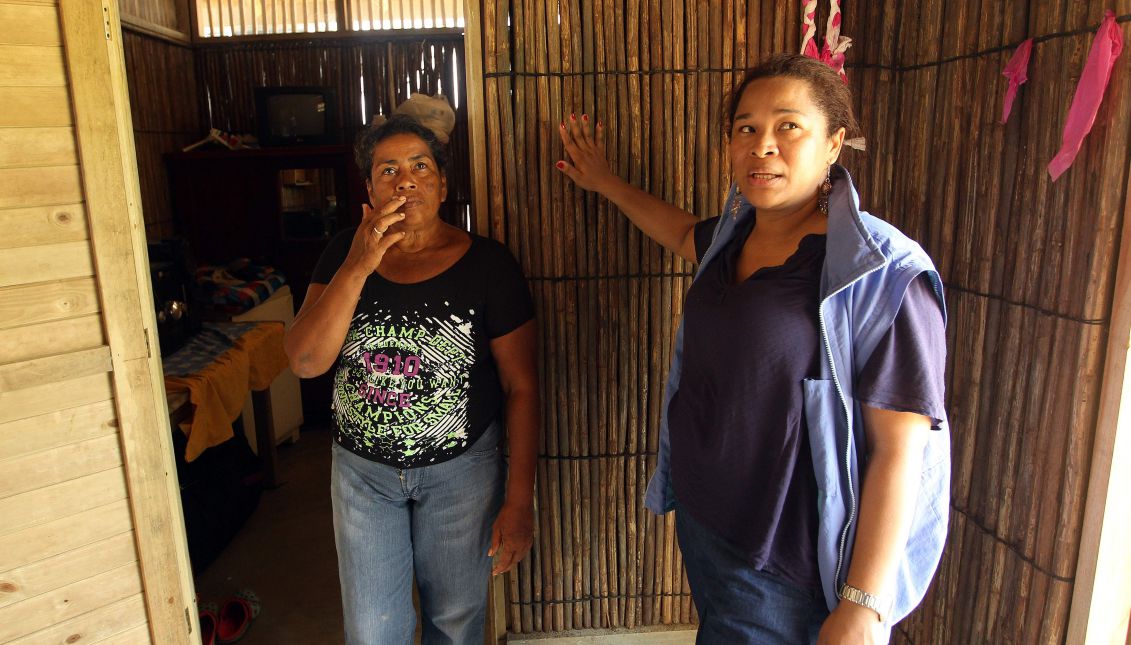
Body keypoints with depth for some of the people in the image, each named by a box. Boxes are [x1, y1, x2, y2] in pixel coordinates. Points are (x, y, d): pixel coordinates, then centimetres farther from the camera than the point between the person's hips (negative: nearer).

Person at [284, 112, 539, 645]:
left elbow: (521, 387, -11)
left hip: (462, 469, -2)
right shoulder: (344, 253, -5)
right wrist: (357, 267, -25)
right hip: (362, 470, 2)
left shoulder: (487, 264, -13)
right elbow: (305, 362, -14)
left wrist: (519, 500, -11)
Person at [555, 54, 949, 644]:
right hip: (701, 521, 7)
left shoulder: (881, 275, -21)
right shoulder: (737, 234, 0)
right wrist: (605, 183, 31)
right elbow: (686, 233, 24)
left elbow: (900, 447, -21)